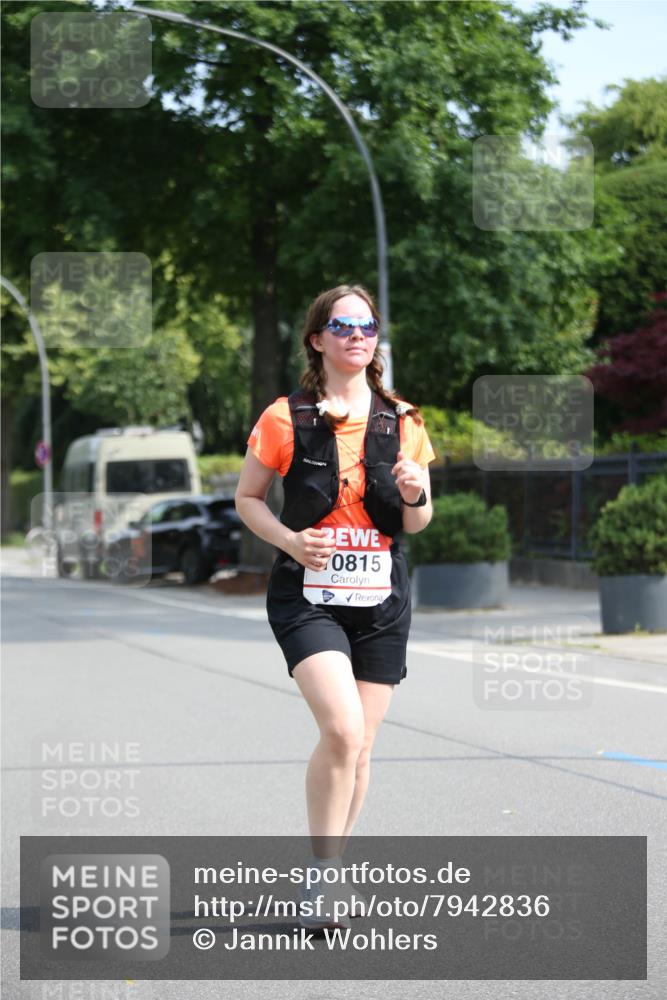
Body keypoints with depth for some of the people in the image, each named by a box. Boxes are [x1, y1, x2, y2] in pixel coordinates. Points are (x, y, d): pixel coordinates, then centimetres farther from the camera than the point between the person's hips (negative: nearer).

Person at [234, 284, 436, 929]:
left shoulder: (403, 422, 6)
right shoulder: (286, 418, -3)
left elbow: (415, 524, 11)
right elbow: (247, 497, 5)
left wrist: (416, 497, -12)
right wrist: (290, 540, -13)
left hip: (382, 600, 4)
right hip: (307, 596, -4)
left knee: (358, 745, 7)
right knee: (343, 730, -21)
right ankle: (319, 877, -9)